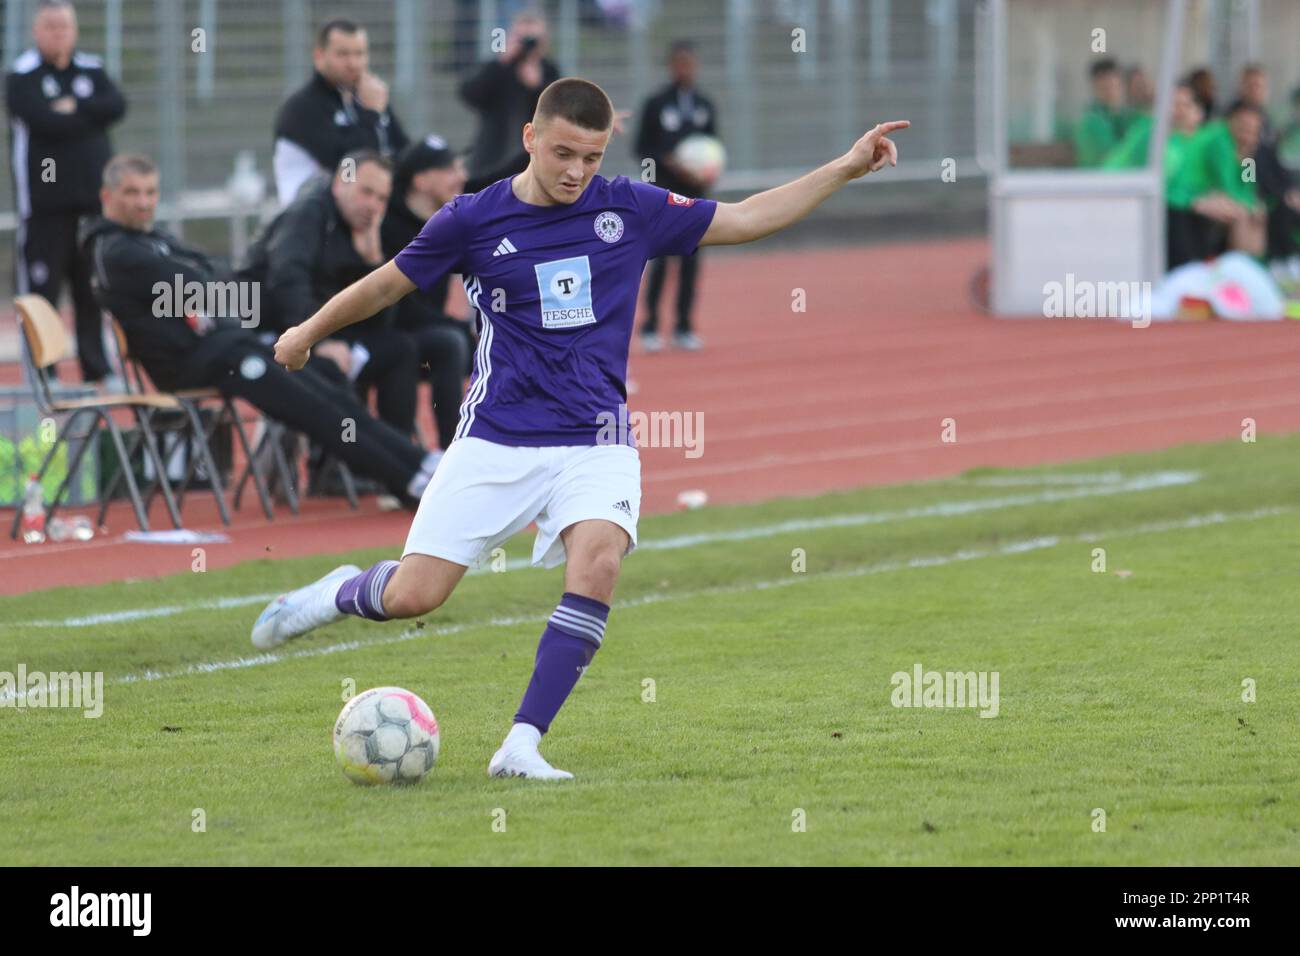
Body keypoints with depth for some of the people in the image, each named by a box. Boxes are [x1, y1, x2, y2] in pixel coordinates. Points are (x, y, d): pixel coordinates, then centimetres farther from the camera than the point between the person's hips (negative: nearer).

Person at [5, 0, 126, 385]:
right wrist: (91, 117, -5)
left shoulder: (92, 71, 13)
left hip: (92, 200, 4)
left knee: (93, 290, 7)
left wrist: (74, 108, -13)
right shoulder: (21, 77, -1)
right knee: (41, 291, -6)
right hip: (45, 204, -4)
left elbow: (117, 107, -3)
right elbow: (45, 122, -16)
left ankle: (97, 367, 12)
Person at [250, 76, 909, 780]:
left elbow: (744, 220, 10)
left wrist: (845, 169, 7)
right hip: (495, 440, -1)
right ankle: (342, 594, 31)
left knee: (598, 561, -29)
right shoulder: (474, 219, -3)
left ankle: (522, 746, -25)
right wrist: (310, 331, 23)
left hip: (594, 444, 1)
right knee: (413, 598, -7)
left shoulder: (630, 209, 2)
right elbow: (390, 282, 12)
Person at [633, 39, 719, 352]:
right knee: (660, 258, -7)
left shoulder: (705, 106, 9)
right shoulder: (656, 104, -2)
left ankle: (683, 328, 8)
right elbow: (642, 148, -2)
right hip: (665, 190, -4)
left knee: (690, 258, 2)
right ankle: (650, 327, 0)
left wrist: (710, 173, -5)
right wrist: (671, 164, -17)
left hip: (695, 190, 4)